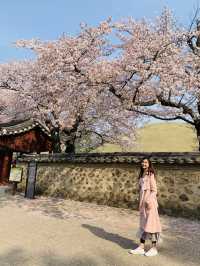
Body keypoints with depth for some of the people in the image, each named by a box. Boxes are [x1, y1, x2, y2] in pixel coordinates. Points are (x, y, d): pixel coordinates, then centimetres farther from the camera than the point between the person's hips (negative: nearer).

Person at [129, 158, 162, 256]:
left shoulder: (151, 175, -8)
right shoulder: (141, 176, 12)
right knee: (143, 223, 12)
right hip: (142, 201, 7)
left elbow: (154, 190, -12)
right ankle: (141, 247, 20)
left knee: (151, 222, 1)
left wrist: (149, 201, -19)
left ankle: (154, 248, 16)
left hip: (149, 201, -7)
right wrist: (140, 202, 14)